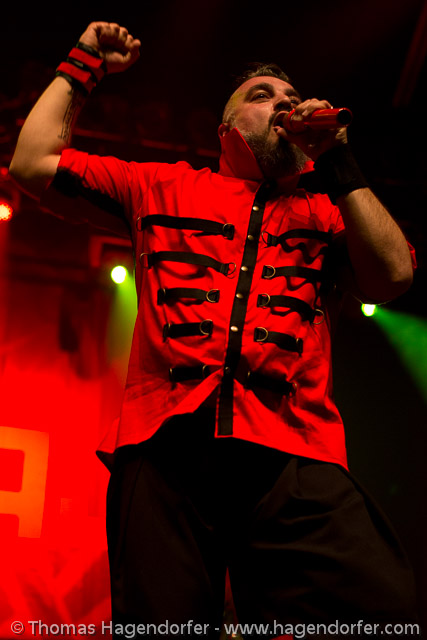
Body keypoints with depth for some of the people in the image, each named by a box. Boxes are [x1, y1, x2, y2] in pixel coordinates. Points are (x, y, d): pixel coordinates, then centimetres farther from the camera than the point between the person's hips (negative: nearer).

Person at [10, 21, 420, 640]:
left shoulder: (326, 209, 26)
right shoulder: (165, 187, 24)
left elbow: (393, 275, 8)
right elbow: (33, 163, 22)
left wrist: (337, 163, 8)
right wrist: (82, 66, 29)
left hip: (293, 458, 0)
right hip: (164, 449, 0)